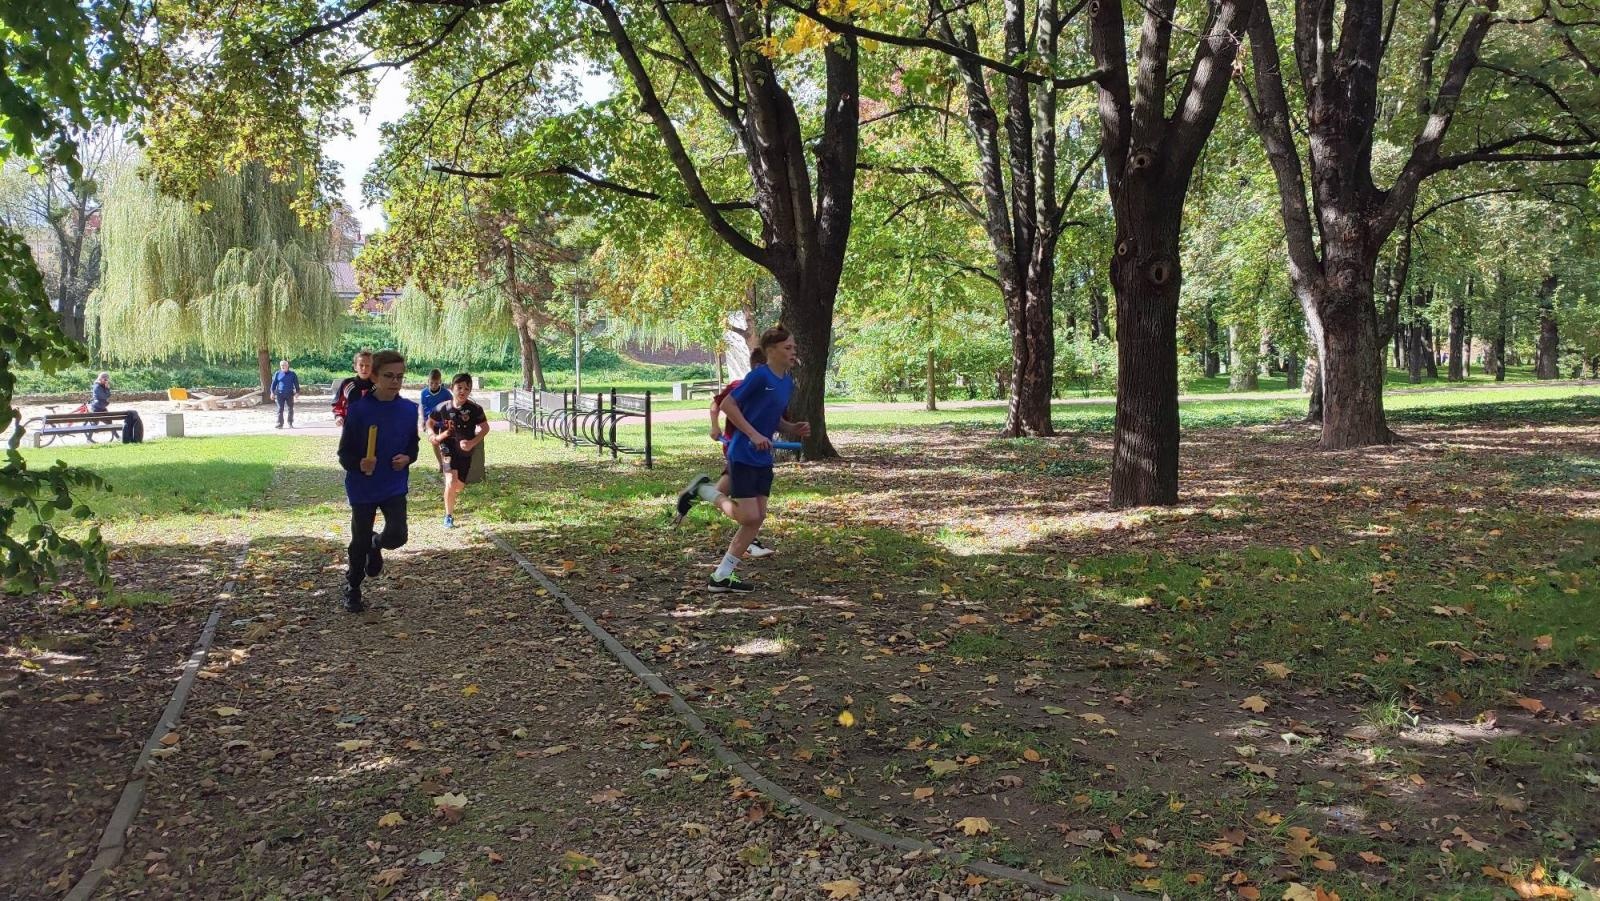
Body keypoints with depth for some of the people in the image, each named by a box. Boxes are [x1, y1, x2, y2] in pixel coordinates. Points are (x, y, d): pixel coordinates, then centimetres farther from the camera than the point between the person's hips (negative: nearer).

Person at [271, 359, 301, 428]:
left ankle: (290, 423, 17)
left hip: (289, 394, 0)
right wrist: (272, 392, 2)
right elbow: (274, 383, 8)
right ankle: (280, 424, 0)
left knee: (290, 409, 5)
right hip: (280, 394, 0)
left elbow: (296, 383, 6)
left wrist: (297, 392, 0)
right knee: (280, 409, -3)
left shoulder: (292, 374, 4)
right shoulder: (277, 374, 5)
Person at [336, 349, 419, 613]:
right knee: (359, 542, 9)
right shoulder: (358, 409, -13)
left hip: (395, 485, 2)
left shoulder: (409, 409, -2)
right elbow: (345, 453, -8)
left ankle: (376, 545, 24)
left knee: (397, 535, -13)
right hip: (363, 487, -2)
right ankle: (352, 590, 32)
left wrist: (407, 458, -10)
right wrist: (358, 465, -28)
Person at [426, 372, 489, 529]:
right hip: (449, 450, -2)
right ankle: (449, 516, -3)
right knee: (451, 482, -21)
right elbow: (430, 423, 9)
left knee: (459, 486, 12)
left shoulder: (475, 409, -12)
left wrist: (473, 442, -13)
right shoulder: (443, 408, -10)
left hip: (466, 452, 2)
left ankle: (450, 500, 49)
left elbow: (485, 428, 0)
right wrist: (432, 435, -10)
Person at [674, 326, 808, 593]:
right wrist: (754, 435, -21)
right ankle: (705, 491, 13)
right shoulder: (759, 376, -16)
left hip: (763, 459, 9)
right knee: (749, 517, -9)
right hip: (743, 455, -9)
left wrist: (794, 429, 1)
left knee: (757, 518, 5)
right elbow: (727, 405, -16)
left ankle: (722, 576, 12)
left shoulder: (788, 382, 10)